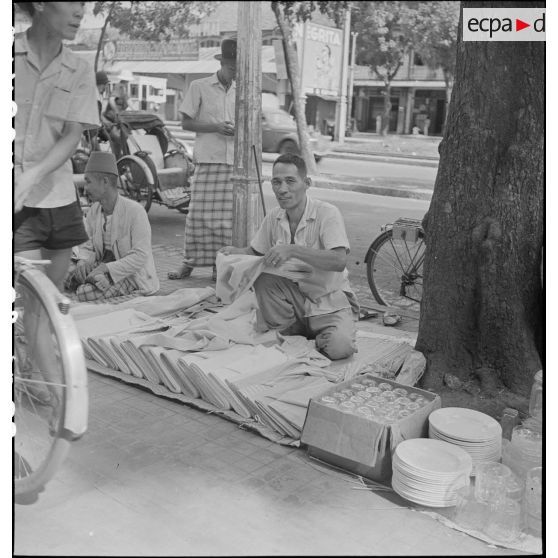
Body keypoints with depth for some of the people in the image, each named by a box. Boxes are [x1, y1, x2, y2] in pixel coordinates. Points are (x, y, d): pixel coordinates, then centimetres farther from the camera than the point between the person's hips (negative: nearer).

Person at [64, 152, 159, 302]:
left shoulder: (135, 211, -18)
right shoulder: (94, 210, 3)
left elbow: (140, 257, -22)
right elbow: (88, 245, 9)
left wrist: (105, 268, -29)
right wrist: (83, 261, -14)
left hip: (129, 273, -7)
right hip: (104, 268, 7)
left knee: (84, 293, -26)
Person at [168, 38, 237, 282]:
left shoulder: (240, 91, 15)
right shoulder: (199, 87, 3)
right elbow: (186, 122, 1)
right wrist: (215, 127, -12)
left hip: (234, 162, 3)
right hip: (208, 159, -3)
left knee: (227, 215, 2)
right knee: (199, 212, -3)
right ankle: (189, 262, 8)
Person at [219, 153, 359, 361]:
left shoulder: (327, 213, -17)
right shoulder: (274, 217, 0)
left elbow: (339, 261, -30)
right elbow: (256, 251, 13)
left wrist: (292, 250, -36)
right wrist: (237, 252, -10)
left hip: (331, 303, -4)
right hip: (295, 295, 5)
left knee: (339, 347, -30)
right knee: (262, 277, -20)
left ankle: (319, 337, 6)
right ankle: (286, 333, 0)